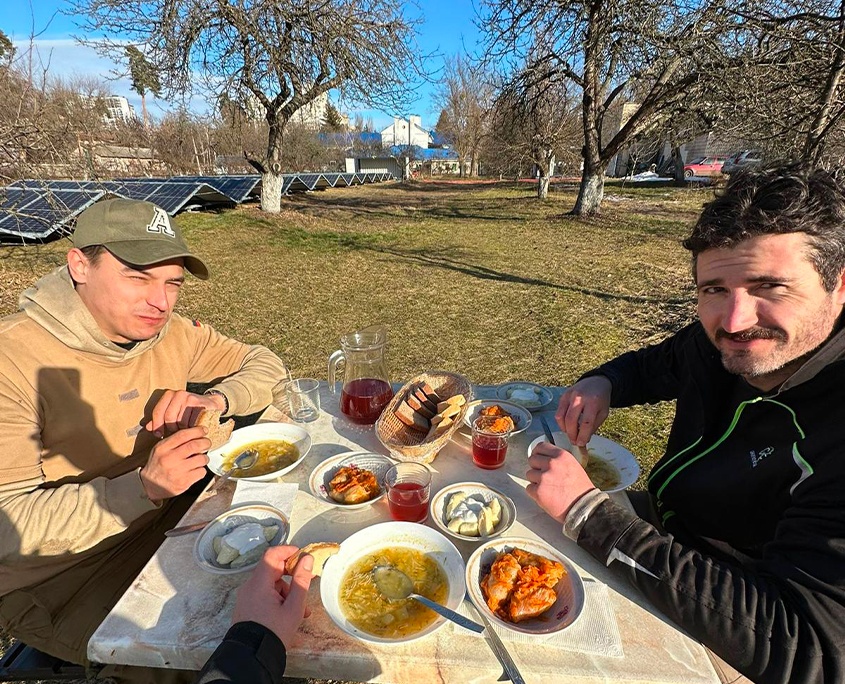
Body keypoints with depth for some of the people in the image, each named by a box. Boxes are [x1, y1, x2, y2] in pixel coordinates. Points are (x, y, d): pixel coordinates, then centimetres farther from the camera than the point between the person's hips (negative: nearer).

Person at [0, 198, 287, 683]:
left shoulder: (171, 332, -5)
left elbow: (266, 364, 3)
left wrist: (216, 400, -16)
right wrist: (143, 487, -36)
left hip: (172, 514, 5)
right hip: (59, 577, -5)